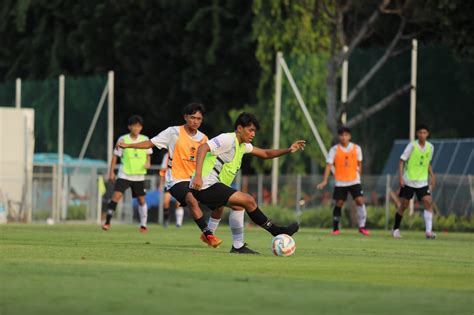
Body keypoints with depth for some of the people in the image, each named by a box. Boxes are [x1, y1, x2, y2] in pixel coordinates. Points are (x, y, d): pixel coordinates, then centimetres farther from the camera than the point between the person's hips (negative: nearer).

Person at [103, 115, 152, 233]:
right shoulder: (123, 140, -5)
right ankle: (107, 221, -10)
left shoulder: (145, 140, 2)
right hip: (124, 174, -2)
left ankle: (143, 225, 21)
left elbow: (148, 154, 14)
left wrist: (148, 163, -8)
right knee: (116, 195, -17)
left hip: (139, 175, 2)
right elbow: (115, 155, 1)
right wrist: (111, 172, -3)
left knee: (141, 200, 7)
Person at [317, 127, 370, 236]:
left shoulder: (356, 148, 1)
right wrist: (325, 181, -17)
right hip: (340, 182, -1)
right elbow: (329, 165, -8)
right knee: (338, 204, 0)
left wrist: (359, 176, 13)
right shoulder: (334, 150, -5)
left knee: (360, 200, -13)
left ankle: (362, 227, -4)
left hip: (354, 181, 1)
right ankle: (336, 228, 13)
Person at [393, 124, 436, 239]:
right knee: (404, 205, 4)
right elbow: (402, 161, -8)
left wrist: (432, 176, 6)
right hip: (408, 181, -3)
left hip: (422, 182, 3)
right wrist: (401, 177, -16)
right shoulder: (412, 146, -11)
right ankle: (396, 229, 21)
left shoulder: (430, 147, 3)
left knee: (428, 203, -14)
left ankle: (428, 231, -17)